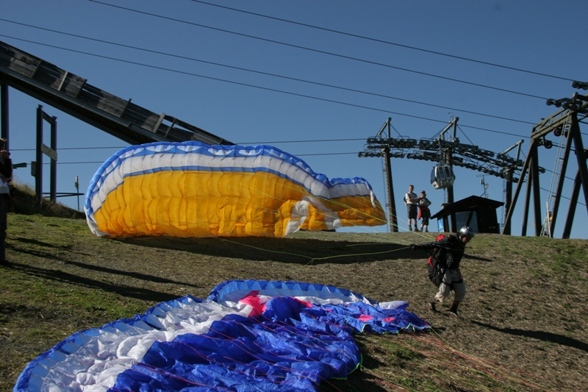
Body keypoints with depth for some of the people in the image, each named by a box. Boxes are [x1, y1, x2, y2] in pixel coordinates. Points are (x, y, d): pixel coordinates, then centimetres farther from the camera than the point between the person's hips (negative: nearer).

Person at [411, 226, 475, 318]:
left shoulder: (461, 244, 5)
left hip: (454, 270, 8)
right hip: (444, 270, -8)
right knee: (444, 292, -4)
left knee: (461, 291, 2)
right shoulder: (449, 241, -21)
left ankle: (453, 310, 18)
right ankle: (432, 304, 24)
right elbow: (433, 244, -22)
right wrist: (418, 247, -27)